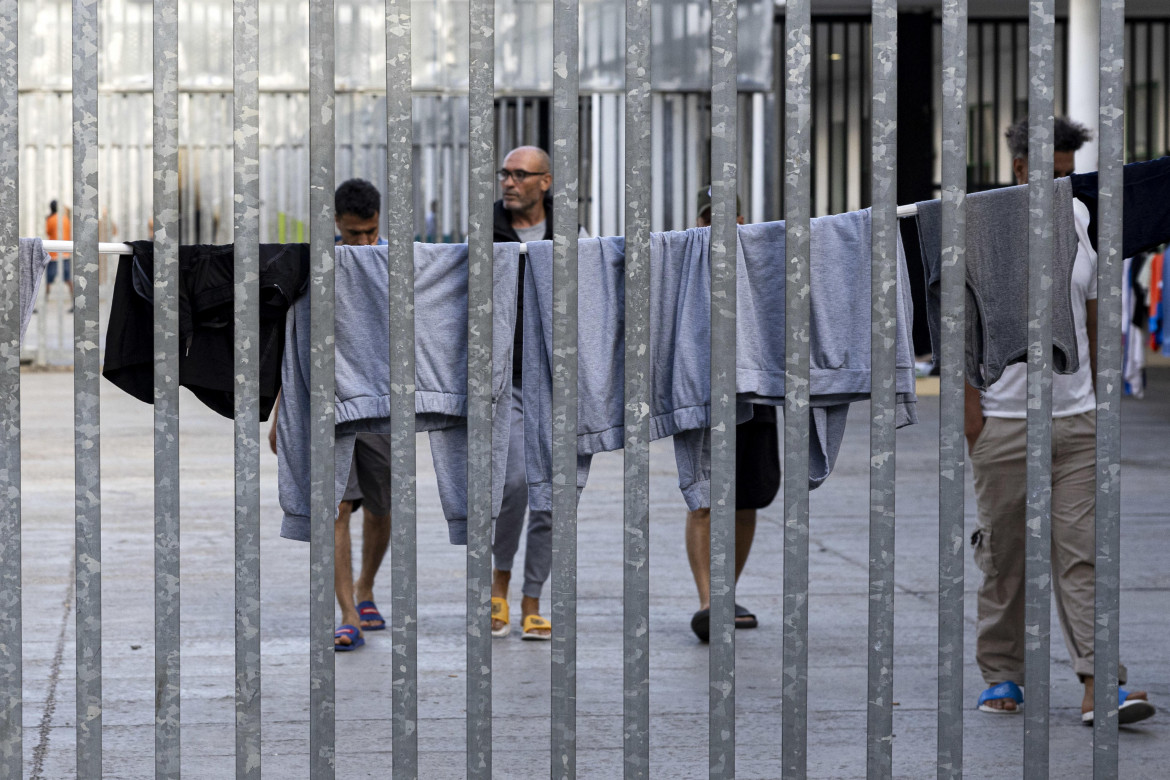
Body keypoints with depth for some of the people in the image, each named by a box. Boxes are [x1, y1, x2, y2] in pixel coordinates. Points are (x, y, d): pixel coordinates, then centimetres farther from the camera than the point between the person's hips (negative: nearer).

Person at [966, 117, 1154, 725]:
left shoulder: (1081, 222, 9)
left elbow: (1092, 320, 17)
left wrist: (1100, 399, 14)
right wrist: (969, 409, -9)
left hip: (1075, 418, 3)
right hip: (1003, 420, -3)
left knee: (1081, 553, -4)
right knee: (1004, 557, 4)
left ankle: (1097, 683, -9)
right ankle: (1001, 675, 17)